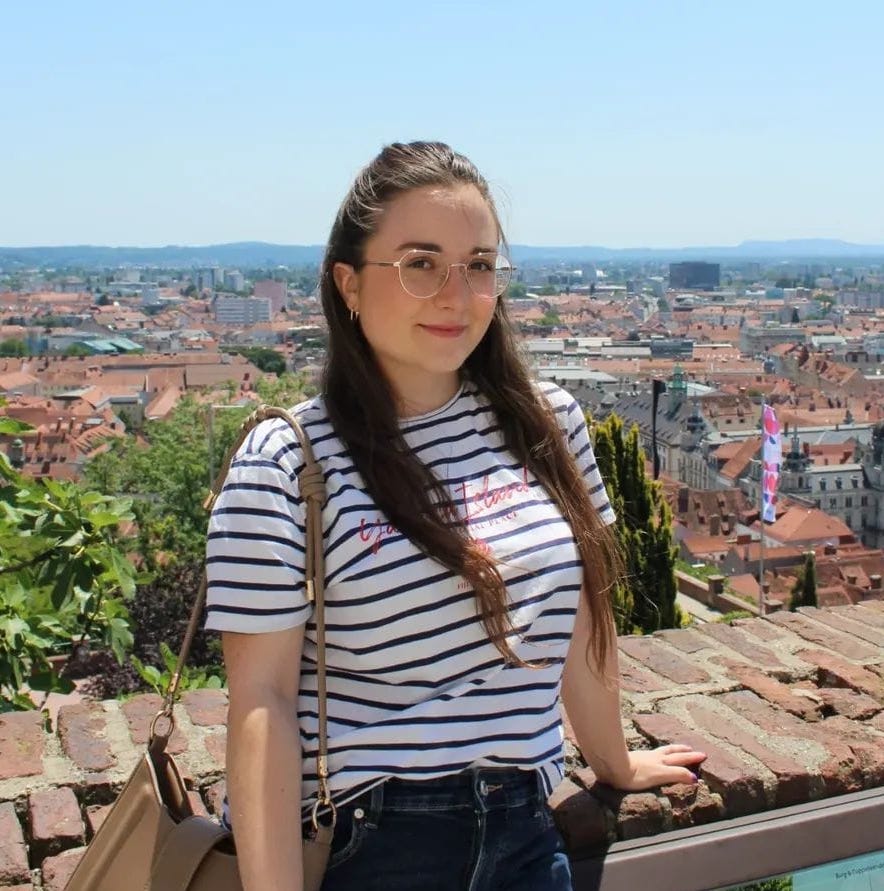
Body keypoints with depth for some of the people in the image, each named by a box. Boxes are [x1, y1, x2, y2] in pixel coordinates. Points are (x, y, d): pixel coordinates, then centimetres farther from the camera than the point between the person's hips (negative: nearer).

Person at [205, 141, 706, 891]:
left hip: (523, 830, 4)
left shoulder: (548, 423, -1)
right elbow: (262, 700, -14)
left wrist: (614, 764, 19)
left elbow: (576, 614, 10)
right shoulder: (283, 465, -14)